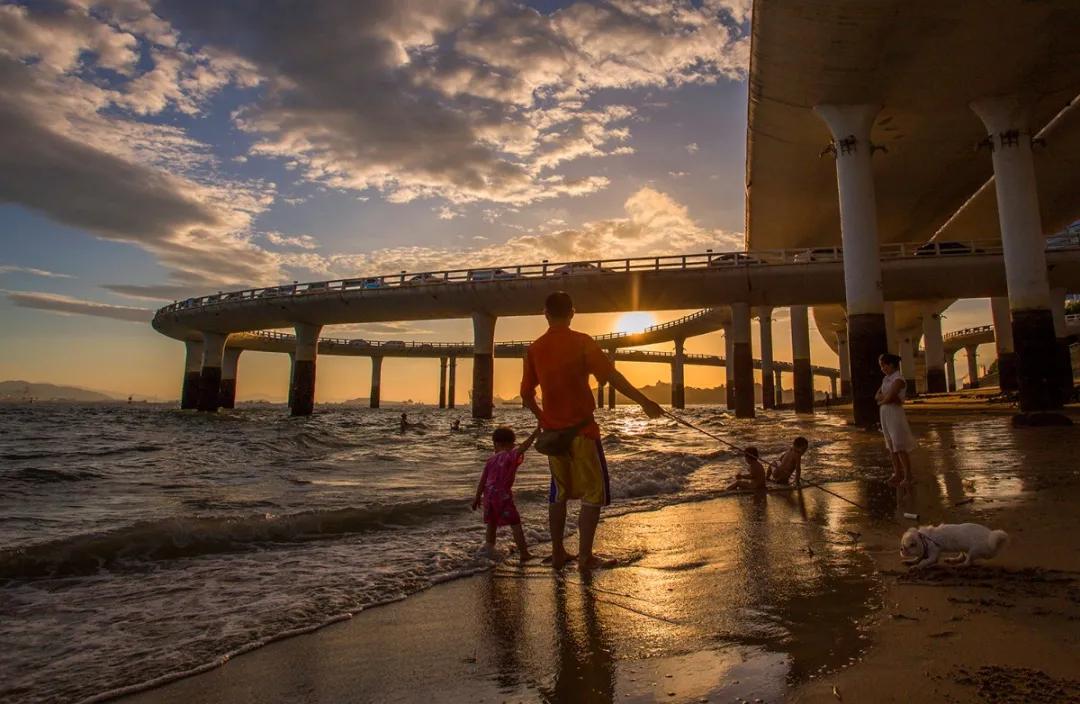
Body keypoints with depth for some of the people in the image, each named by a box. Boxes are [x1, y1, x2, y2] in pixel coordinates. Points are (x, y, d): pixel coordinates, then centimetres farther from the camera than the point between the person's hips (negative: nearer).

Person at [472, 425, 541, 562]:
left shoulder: (491, 459, 13)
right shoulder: (512, 456, -3)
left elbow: (483, 479, 13)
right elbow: (523, 447, -23)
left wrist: (477, 497, 21)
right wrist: (535, 433, -29)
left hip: (489, 495, 5)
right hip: (503, 495, -5)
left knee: (491, 522, 25)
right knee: (515, 524, 0)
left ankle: (489, 545, 33)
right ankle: (523, 553, -2)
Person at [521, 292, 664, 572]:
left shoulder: (535, 349, 4)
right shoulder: (581, 342, -9)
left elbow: (526, 394, 8)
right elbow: (611, 376, -16)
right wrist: (644, 402, -13)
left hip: (552, 430, 5)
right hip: (581, 428, -5)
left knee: (559, 493, 16)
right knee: (593, 493, 5)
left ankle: (558, 553, 21)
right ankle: (585, 557, 5)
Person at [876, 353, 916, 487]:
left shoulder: (899, 379, -12)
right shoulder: (886, 379, 14)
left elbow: (889, 398, -22)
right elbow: (877, 396, 6)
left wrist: (881, 402, -2)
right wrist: (887, 397, -13)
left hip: (895, 414, -8)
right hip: (885, 414, 8)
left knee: (900, 447, -5)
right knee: (891, 446, 10)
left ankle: (908, 476, 4)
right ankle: (897, 474, 16)